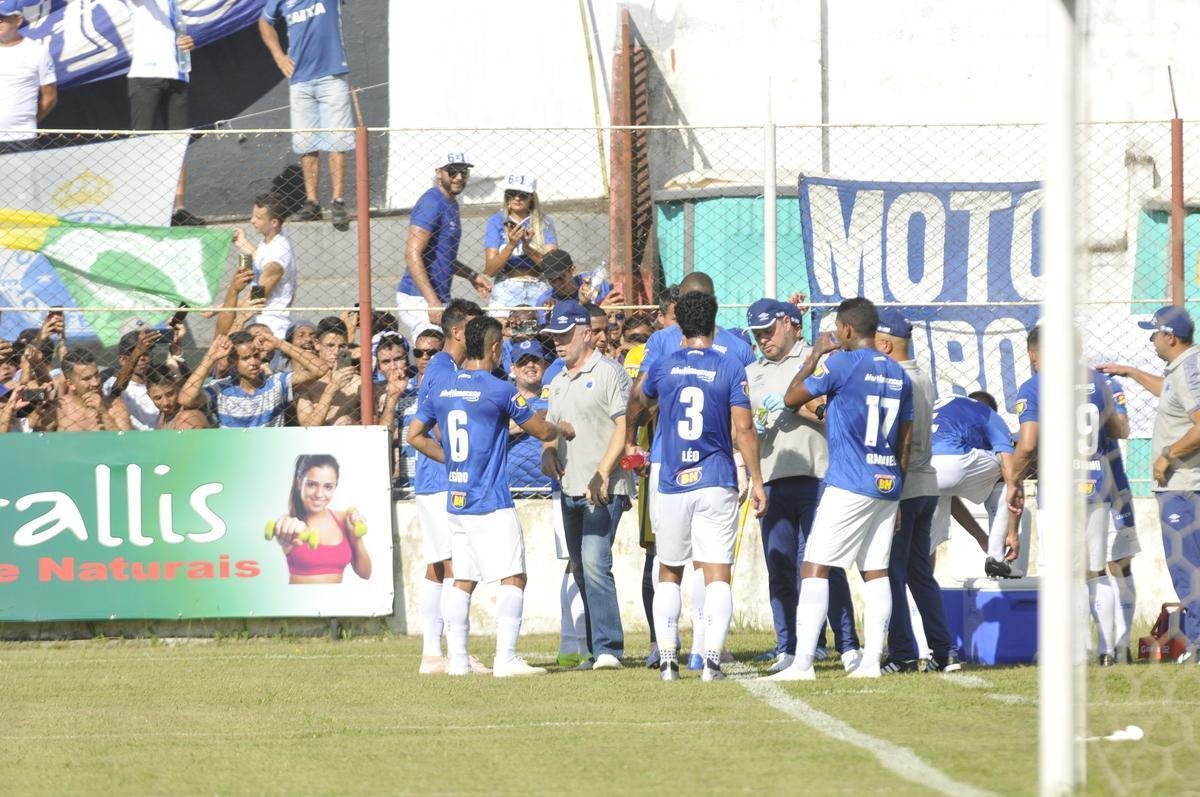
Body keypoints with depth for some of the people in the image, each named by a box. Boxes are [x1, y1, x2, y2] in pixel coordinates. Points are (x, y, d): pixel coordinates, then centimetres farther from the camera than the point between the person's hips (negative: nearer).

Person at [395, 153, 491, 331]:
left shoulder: (450, 204, 18)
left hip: (438, 300, 10)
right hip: (419, 301, -10)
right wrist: (433, 302, -26)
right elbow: (412, 254, -21)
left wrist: (472, 275, 21)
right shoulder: (431, 203, -13)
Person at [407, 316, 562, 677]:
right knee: (513, 577, -5)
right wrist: (560, 429, 22)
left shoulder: (441, 387, 7)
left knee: (463, 579, 11)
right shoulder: (499, 390, -10)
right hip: (491, 504, -7)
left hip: (456, 500, 7)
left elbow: (415, 435, 15)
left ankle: (457, 658, 9)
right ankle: (505, 658, -12)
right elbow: (541, 431, 1)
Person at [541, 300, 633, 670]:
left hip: (604, 490, -9)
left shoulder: (609, 373, -6)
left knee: (595, 562, -19)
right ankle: (597, 651, 14)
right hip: (570, 489, 9)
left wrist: (602, 474, -20)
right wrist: (548, 451, 3)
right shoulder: (559, 382, 19)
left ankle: (608, 648, -21)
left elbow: (624, 428, -12)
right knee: (581, 570, 9)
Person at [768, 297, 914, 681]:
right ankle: (871, 661, 6)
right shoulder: (899, 375, 12)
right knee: (876, 572, 10)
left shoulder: (841, 365, -10)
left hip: (848, 485, -7)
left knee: (814, 568, -7)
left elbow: (791, 399, 0)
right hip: (887, 485, 7)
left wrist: (816, 354, 12)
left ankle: (802, 662, -15)